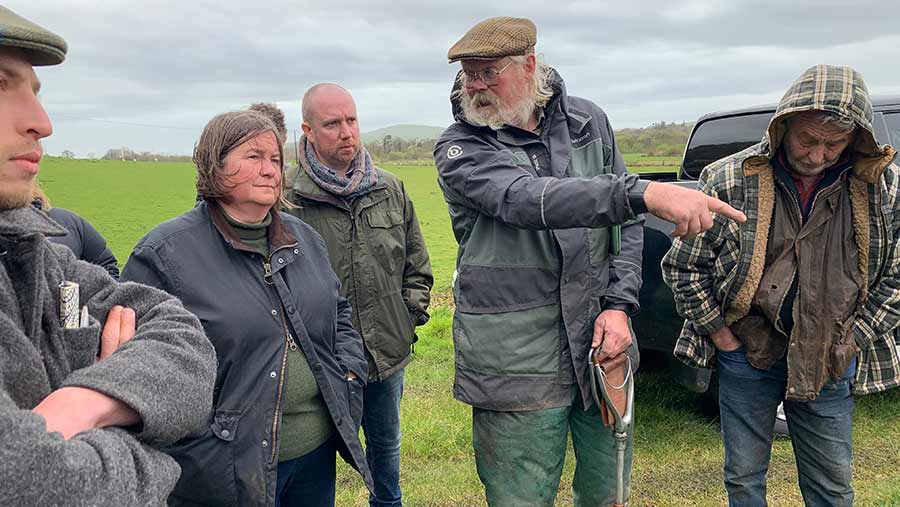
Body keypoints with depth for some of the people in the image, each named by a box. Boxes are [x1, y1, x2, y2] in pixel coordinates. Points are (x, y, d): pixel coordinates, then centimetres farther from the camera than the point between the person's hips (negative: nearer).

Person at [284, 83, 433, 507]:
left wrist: (411, 316, 6)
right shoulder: (289, 200, -13)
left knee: (386, 445, 25)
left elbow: (417, 264, 13)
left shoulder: (391, 190, 3)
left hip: (389, 356, 5)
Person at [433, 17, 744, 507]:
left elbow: (625, 223, 8)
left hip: (602, 346, 4)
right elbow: (524, 199, -28)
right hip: (516, 364, -3)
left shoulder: (588, 122, 5)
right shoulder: (459, 148, -8)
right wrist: (646, 192, -40)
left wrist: (619, 305, -7)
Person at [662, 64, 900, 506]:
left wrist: (853, 339, -1)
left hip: (831, 362, 2)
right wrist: (723, 336, -5)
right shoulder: (728, 180, -12)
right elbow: (682, 267, -5)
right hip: (747, 352, -1)